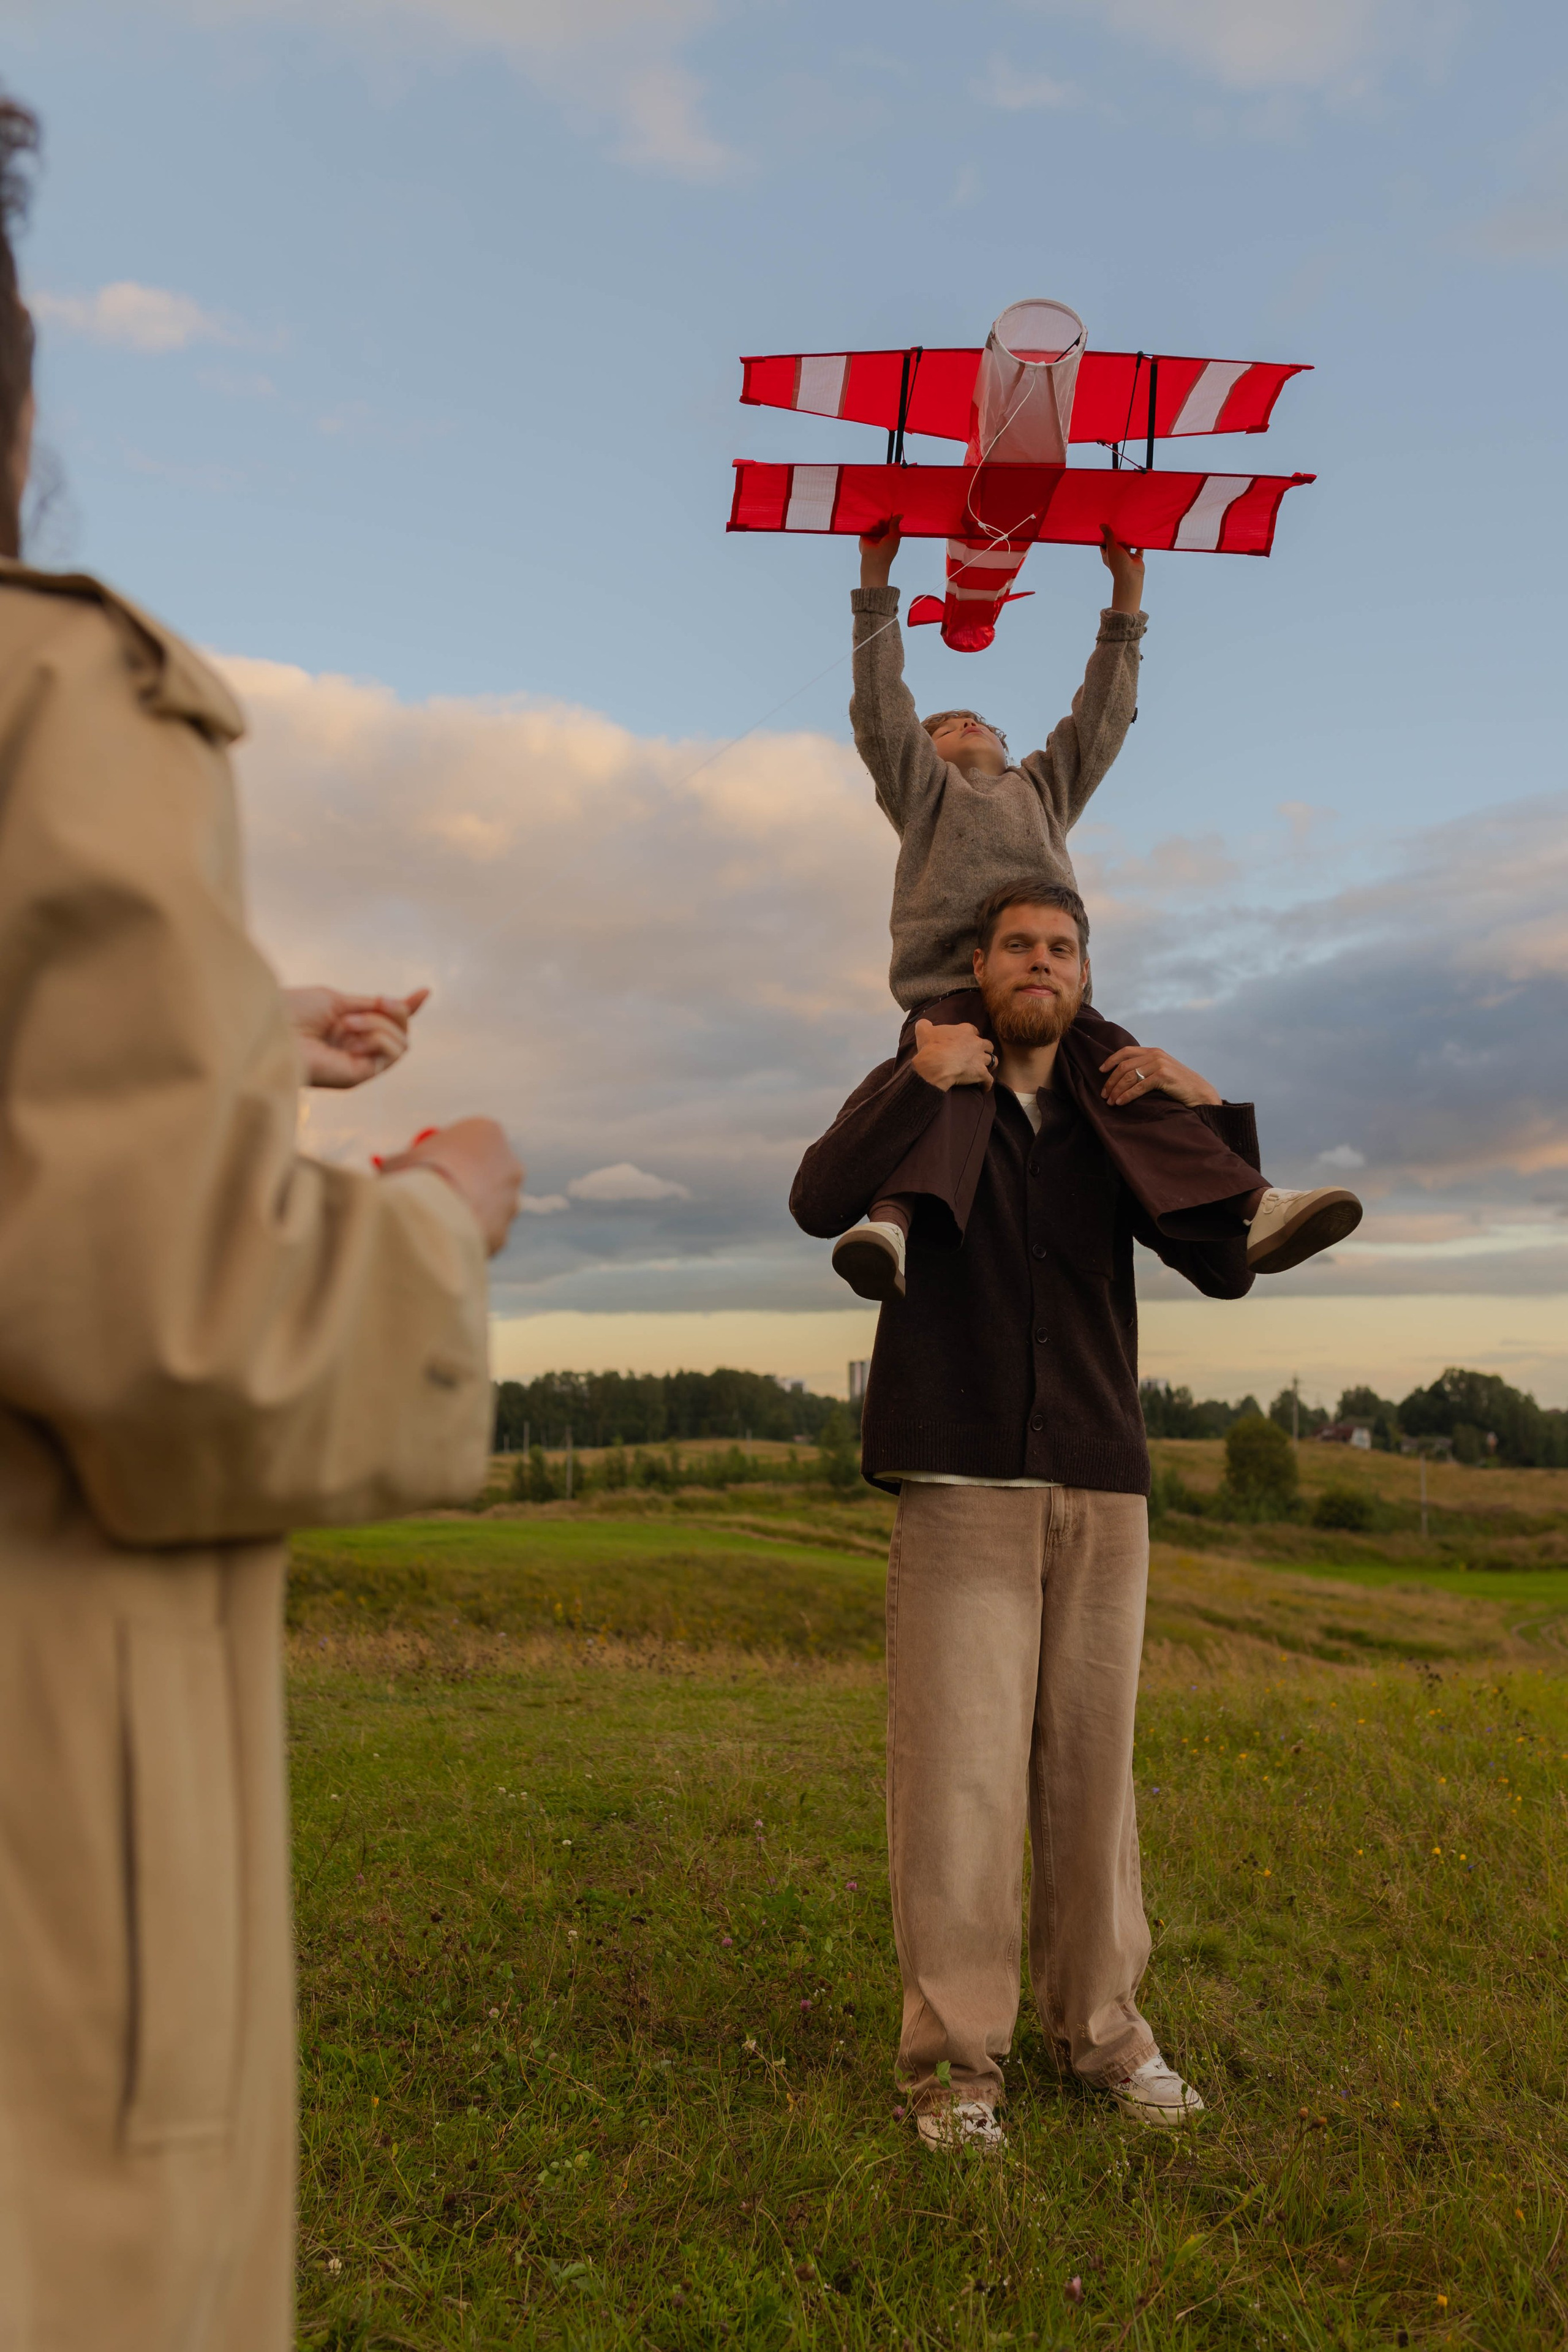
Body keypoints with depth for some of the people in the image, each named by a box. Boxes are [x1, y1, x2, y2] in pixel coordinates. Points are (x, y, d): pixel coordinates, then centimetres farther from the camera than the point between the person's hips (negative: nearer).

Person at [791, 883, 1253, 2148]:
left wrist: (1217, 1117, -7)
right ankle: (956, 2055, 8)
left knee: (1090, 1768, 8)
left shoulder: (1115, 1125, 13)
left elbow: (1227, 1266, 4)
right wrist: (926, 1081, -22)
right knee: (959, 1768, -4)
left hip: (1101, 1491, 3)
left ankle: (1102, 2028, 23)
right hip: (960, 1484, -3)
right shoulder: (917, 1090, 5)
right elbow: (820, 1202, -14)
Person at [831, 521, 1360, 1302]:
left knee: (1134, 1078, -24)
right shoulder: (923, 790, 28)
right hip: (949, 990, -2)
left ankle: (1250, 1210, -44)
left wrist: (1125, 602, 31)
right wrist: (877, 581, 13)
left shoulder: (1042, 788, 38)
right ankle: (896, 1222, -59)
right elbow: (881, 710, 17)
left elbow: (1099, 720, 33)